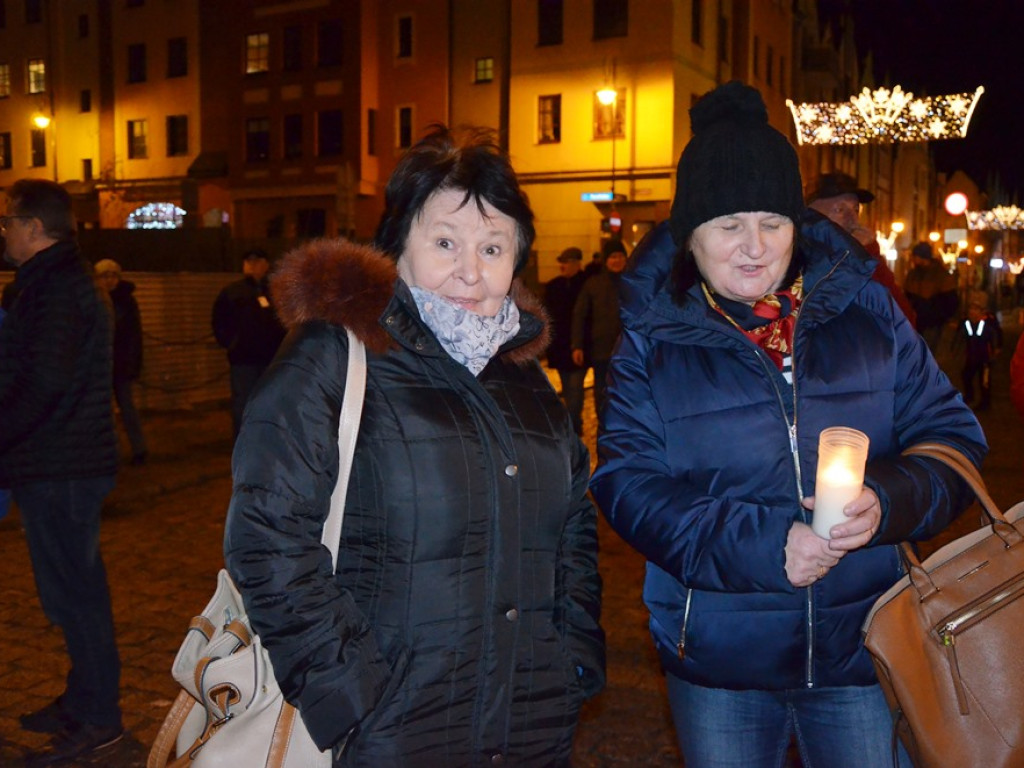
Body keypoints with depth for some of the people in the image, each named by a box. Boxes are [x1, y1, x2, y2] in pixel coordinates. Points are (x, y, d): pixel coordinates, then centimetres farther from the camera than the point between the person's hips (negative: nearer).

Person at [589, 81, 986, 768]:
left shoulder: (865, 312, 0)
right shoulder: (650, 339, -4)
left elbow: (951, 435, 2)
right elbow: (627, 481, -11)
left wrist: (889, 500, -20)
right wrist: (755, 545, -24)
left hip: (862, 646, 1)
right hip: (716, 657, 0)